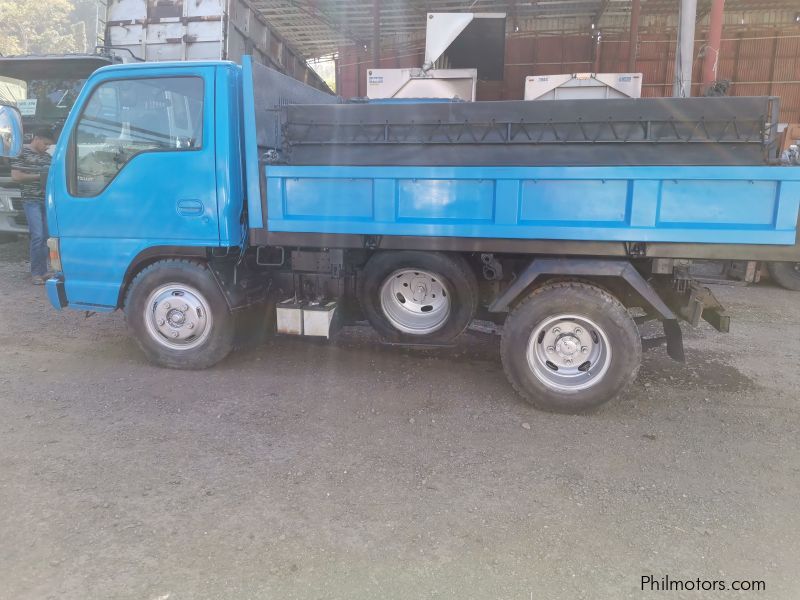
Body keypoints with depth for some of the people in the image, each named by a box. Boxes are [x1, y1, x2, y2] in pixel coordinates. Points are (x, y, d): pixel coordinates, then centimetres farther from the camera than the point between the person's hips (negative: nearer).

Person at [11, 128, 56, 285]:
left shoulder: (47, 156, 16)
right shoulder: (22, 152, -2)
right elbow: (15, 176, -8)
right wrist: (39, 176, -13)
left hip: (47, 200, 6)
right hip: (31, 200, -6)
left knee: (46, 236, 6)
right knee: (37, 236, -12)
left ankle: (43, 271, 14)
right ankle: (35, 274, -6)